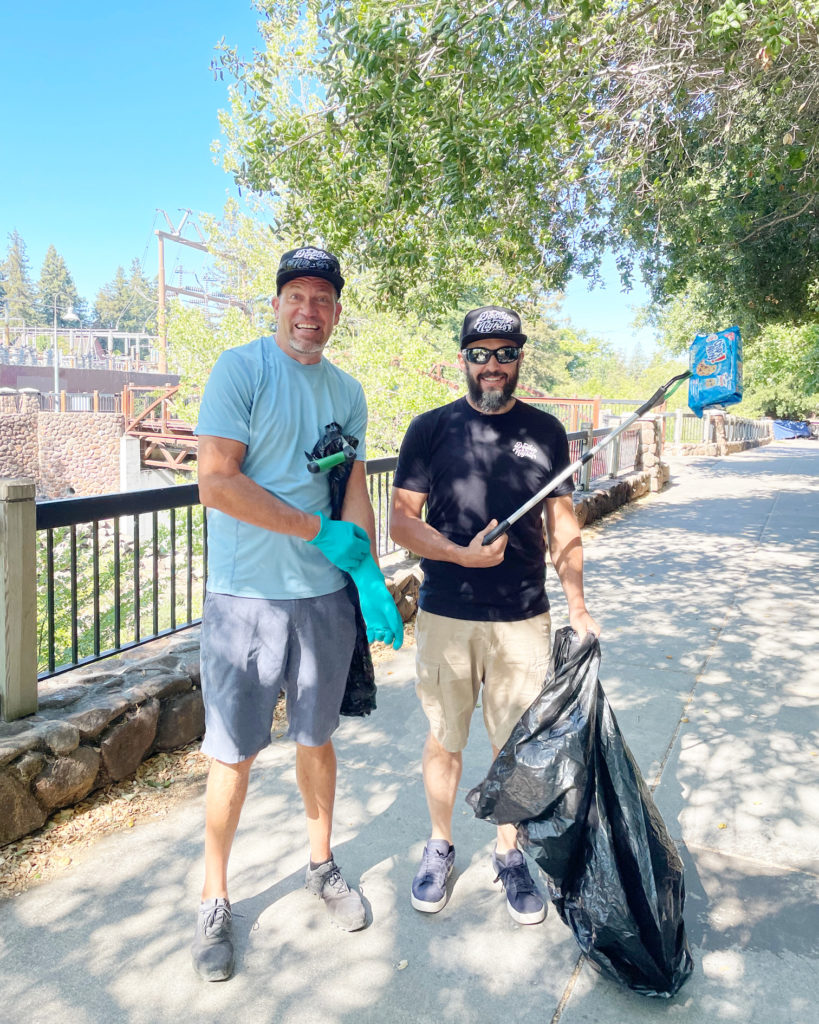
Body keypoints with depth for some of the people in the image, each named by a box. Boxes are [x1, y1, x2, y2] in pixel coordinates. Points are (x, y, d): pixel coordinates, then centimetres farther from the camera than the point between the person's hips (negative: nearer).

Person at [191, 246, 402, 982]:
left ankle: (322, 865, 40)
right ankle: (215, 900, 27)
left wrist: (370, 574, -9)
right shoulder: (239, 369, -8)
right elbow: (216, 484, -17)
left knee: (317, 738, 18)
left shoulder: (348, 392, 9)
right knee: (234, 755, 6)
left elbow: (355, 488, 5)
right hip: (246, 598, -4)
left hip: (327, 595, 5)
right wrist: (320, 531, -15)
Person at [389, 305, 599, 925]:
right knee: (444, 740, 12)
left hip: (524, 619, 1)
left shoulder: (545, 432, 5)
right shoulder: (431, 429, -1)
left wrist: (578, 609, 3)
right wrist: (462, 554, -17)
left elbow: (564, 529, 8)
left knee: (517, 746, 10)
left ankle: (510, 855, 32)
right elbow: (402, 521, -3)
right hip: (445, 618, -1)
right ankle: (440, 846, 35)